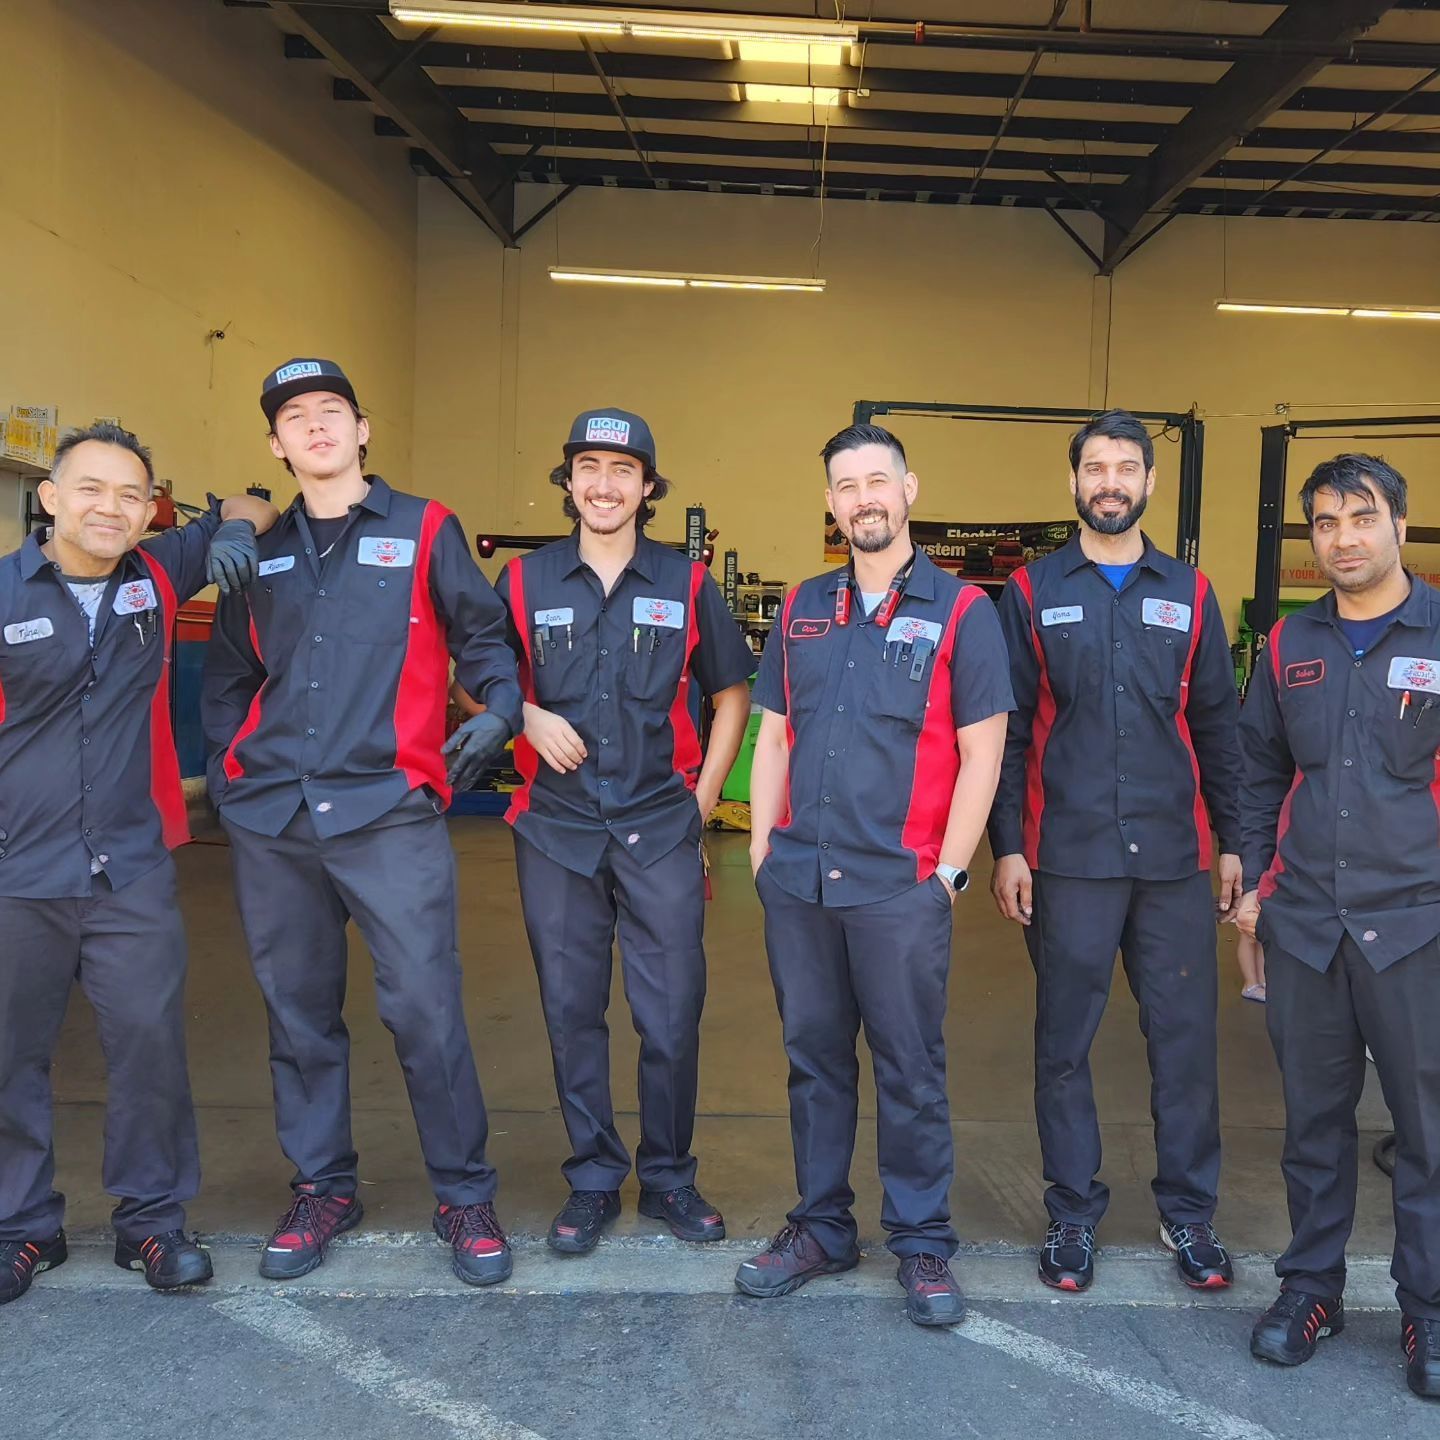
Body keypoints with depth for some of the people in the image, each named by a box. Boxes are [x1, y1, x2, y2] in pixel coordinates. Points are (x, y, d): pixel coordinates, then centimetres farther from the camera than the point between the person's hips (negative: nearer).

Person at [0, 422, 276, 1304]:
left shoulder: (158, 574, 3)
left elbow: (252, 507, 16)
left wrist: (235, 528, -5)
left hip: (134, 869, 2)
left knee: (151, 1042, 4)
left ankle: (152, 1218, 21)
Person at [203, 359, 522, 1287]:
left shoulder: (423, 530, 6)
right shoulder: (259, 553, 16)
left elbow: (483, 632, 7)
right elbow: (229, 675, 23)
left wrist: (499, 710, -10)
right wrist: (228, 768, 12)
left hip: (388, 811, -4)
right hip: (270, 820, 4)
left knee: (424, 1007, -5)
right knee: (299, 1012, 11)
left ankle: (465, 1198, 13)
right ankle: (322, 1189, 28)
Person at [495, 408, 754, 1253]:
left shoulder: (686, 584, 4)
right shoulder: (526, 581, 5)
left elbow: (733, 694, 11)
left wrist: (704, 797, 4)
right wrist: (526, 717, -8)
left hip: (661, 832, 0)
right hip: (557, 833, 1)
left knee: (673, 1016, 3)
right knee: (573, 1013, 8)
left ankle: (669, 1178, 23)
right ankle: (593, 1181, 23)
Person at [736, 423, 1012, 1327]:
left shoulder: (961, 611, -2)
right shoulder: (803, 609, 11)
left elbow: (982, 752, -5)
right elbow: (774, 736, 14)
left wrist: (949, 870, -8)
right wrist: (763, 847, 7)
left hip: (901, 886, -4)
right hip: (797, 881, 4)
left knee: (911, 1071, 5)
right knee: (814, 1059, 13)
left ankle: (923, 1245, 22)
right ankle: (821, 1229, 28)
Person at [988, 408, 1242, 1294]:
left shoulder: (1189, 594, 10)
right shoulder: (1033, 592, 4)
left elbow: (1217, 725, 11)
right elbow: (1005, 731, 0)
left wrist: (1234, 841, 7)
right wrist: (1007, 847, -5)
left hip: (1176, 857, 2)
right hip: (1067, 859, -1)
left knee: (1186, 1037, 7)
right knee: (1065, 1041, 7)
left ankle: (1190, 1213, 24)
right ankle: (1074, 1214, 22)